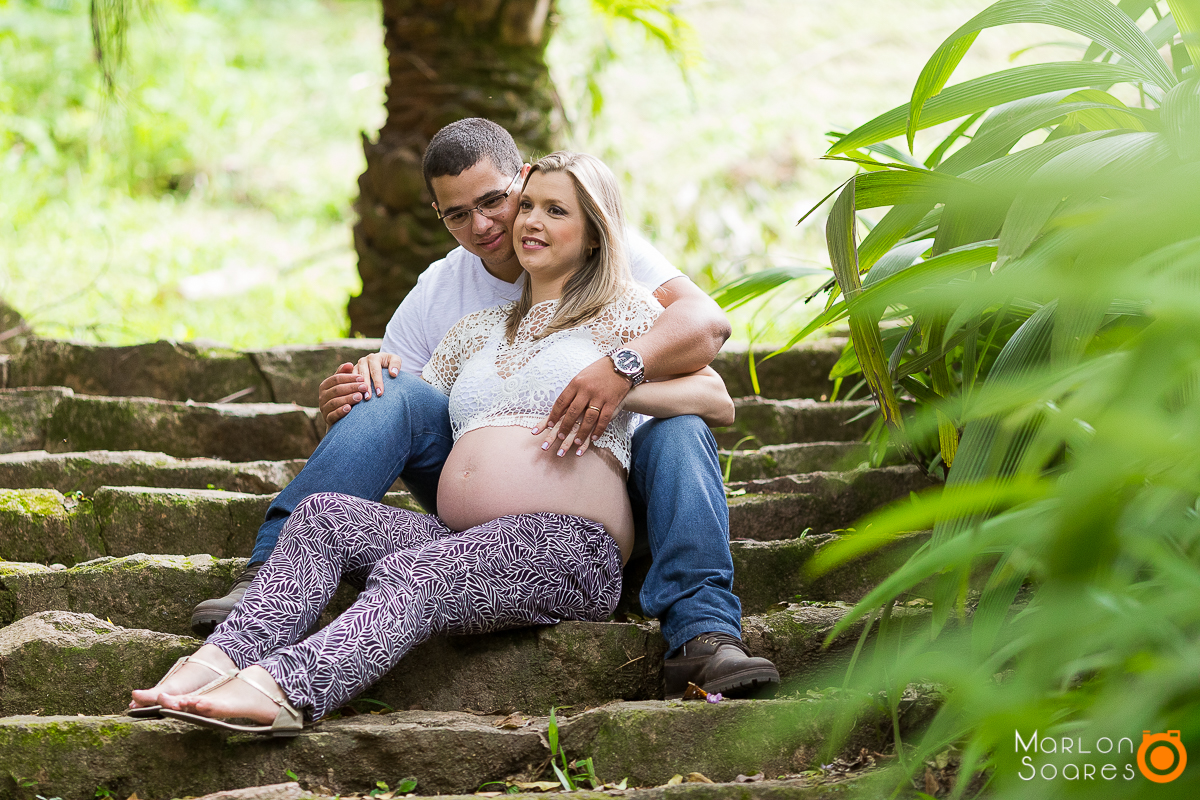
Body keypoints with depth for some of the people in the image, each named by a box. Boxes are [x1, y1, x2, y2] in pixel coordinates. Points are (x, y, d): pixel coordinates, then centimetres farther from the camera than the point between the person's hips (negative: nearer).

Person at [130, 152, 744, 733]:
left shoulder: (623, 309, 13)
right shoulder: (478, 329, 30)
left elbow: (718, 402, 4)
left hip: (567, 544, -6)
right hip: (463, 543, 6)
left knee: (409, 575, -34)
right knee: (324, 513, -20)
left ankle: (280, 688, -58)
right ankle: (221, 660, -41)